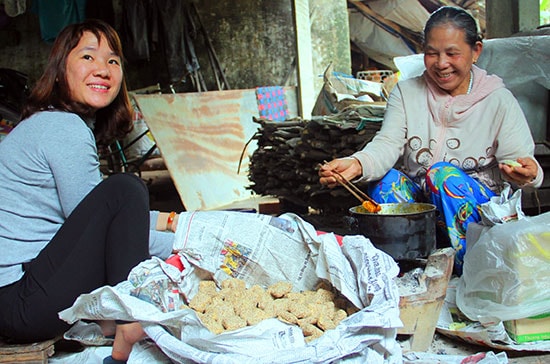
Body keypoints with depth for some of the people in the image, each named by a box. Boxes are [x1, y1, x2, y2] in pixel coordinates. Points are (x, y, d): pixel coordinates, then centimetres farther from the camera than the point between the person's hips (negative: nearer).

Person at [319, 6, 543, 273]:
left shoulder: (499, 100, 0)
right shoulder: (406, 93, 4)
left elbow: (517, 157, -6)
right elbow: (387, 143, -11)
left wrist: (527, 173, -33)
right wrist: (357, 164, -34)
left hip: (479, 207, -2)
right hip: (417, 202, 2)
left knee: (444, 173, -31)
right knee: (386, 179, -27)